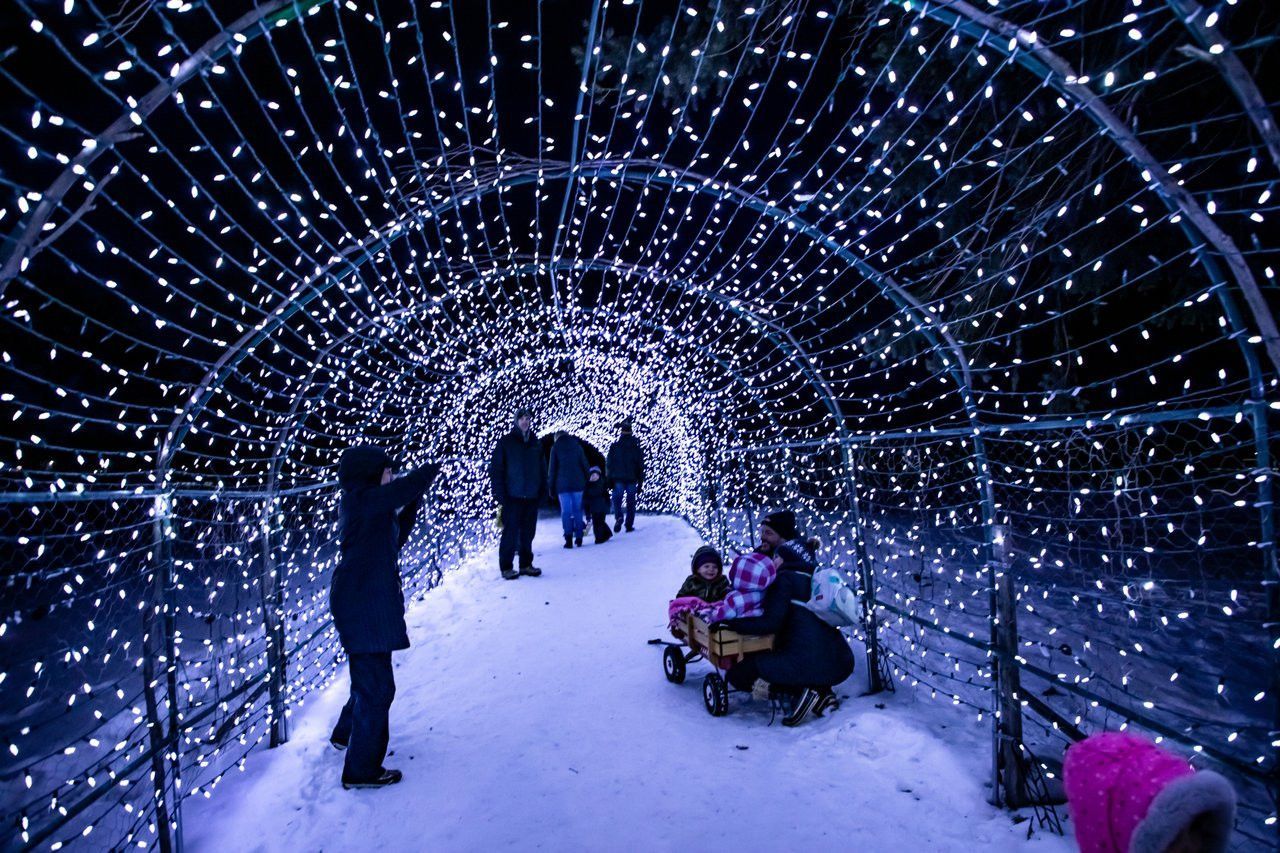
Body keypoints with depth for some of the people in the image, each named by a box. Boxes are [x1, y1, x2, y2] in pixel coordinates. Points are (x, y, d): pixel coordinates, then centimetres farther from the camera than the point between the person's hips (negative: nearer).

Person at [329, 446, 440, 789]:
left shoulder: (365, 504, 10)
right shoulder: (363, 500, -19)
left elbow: (395, 540, 17)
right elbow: (413, 483, -24)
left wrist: (408, 508, 8)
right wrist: (433, 467, -4)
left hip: (367, 602, 10)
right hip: (362, 606, -10)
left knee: (371, 675, 28)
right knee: (377, 685, 1)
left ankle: (346, 733, 49)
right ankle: (361, 770, 14)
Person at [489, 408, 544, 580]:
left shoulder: (536, 443, 12)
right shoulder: (505, 442, 0)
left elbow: (541, 469, 16)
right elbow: (495, 469, -4)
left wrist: (542, 491, 7)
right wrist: (500, 494, -10)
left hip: (532, 497, 4)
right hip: (512, 496, -4)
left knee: (528, 533, 9)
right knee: (511, 533, -2)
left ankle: (526, 564, 19)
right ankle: (507, 567, 8)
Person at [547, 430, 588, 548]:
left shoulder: (555, 447, 4)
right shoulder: (577, 446, 10)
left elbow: (552, 468, 1)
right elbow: (585, 464, 8)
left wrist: (551, 485, 5)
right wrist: (586, 481, 12)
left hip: (562, 483, -2)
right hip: (578, 482, 2)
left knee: (566, 510, 0)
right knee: (577, 510, 8)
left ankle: (568, 538, -12)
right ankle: (578, 538, 8)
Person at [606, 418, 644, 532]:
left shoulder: (614, 447, 0)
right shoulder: (637, 448, 5)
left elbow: (609, 464, -1)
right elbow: (641, 467, 7)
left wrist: (609, 480, 4)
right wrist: (640, 483, 12)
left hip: (618, 480, -1)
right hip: (632, 479, 1)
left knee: (617, 500, 7)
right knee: (631, 503, 8)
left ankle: (618, 517, -19)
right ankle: (629, 525, 7)